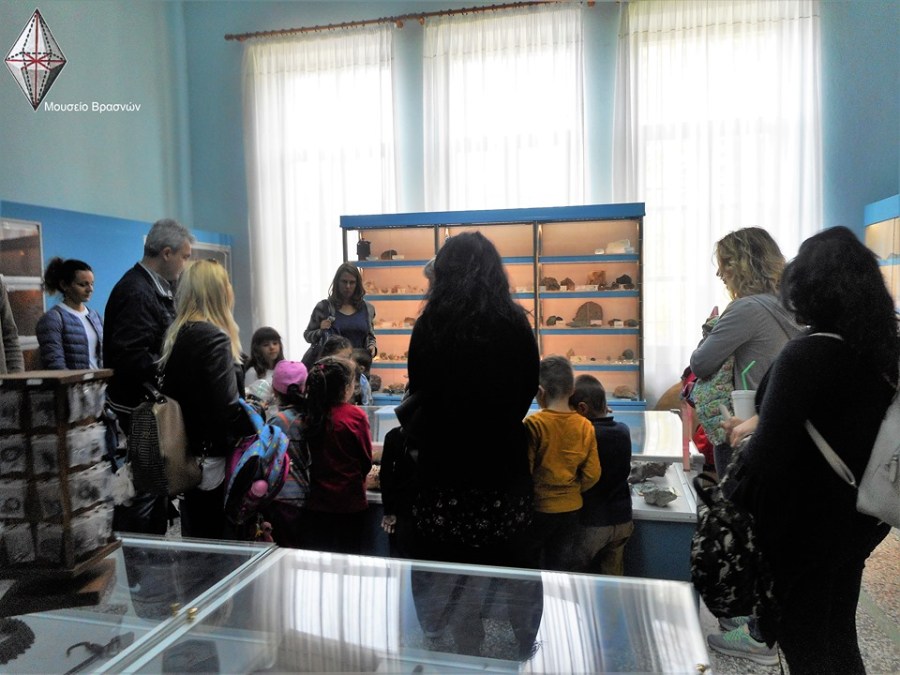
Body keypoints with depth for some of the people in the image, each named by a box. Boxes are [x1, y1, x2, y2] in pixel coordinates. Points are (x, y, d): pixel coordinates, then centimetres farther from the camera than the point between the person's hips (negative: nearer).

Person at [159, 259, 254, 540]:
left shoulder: (176, 335, 8)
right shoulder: (214, 338, -18)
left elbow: (178, 395, 12)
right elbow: (228, 409, -23)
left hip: (189, 456, 9)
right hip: (214, 460, -8)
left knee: (195, 544, 20)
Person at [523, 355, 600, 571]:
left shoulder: (533, 424, -18)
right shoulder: (585, 426, -7)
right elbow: (592, 474, -4)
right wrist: (572, 490, 12)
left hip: (539, 507, -3)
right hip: (571, 508, 4)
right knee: (558, 565, 18)